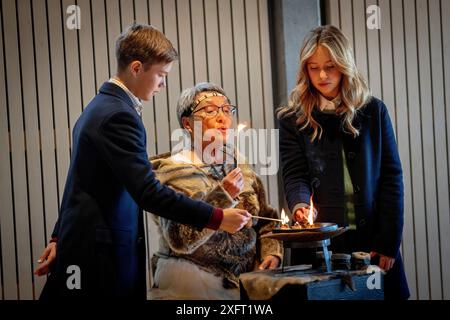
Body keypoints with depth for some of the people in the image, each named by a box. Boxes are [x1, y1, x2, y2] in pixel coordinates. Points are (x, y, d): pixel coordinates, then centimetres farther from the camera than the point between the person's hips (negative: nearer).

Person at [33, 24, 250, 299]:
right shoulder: (118, 115, -18)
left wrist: (61, 238, 24)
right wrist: (217, 218, -21)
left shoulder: (100, 106, 15)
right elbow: (148, 192, -24)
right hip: (101, 254, -10)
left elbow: (84, 183, 20)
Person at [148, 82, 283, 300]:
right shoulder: (172, 170, -6)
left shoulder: (240, 167, 12)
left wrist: (272, 253, -2)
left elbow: (266, 221, 16)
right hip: (193, 283, -5)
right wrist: (222, 196, -21)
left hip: (246, 279, 5)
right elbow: (180, 240, -16)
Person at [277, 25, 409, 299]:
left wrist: (389, 241, -6)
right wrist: (300, 205, -26)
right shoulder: (293, 120, 5)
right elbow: (295, 176, -3)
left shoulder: (373, 111, 5)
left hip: (374, 241, 1)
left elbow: (391, 177, 2)